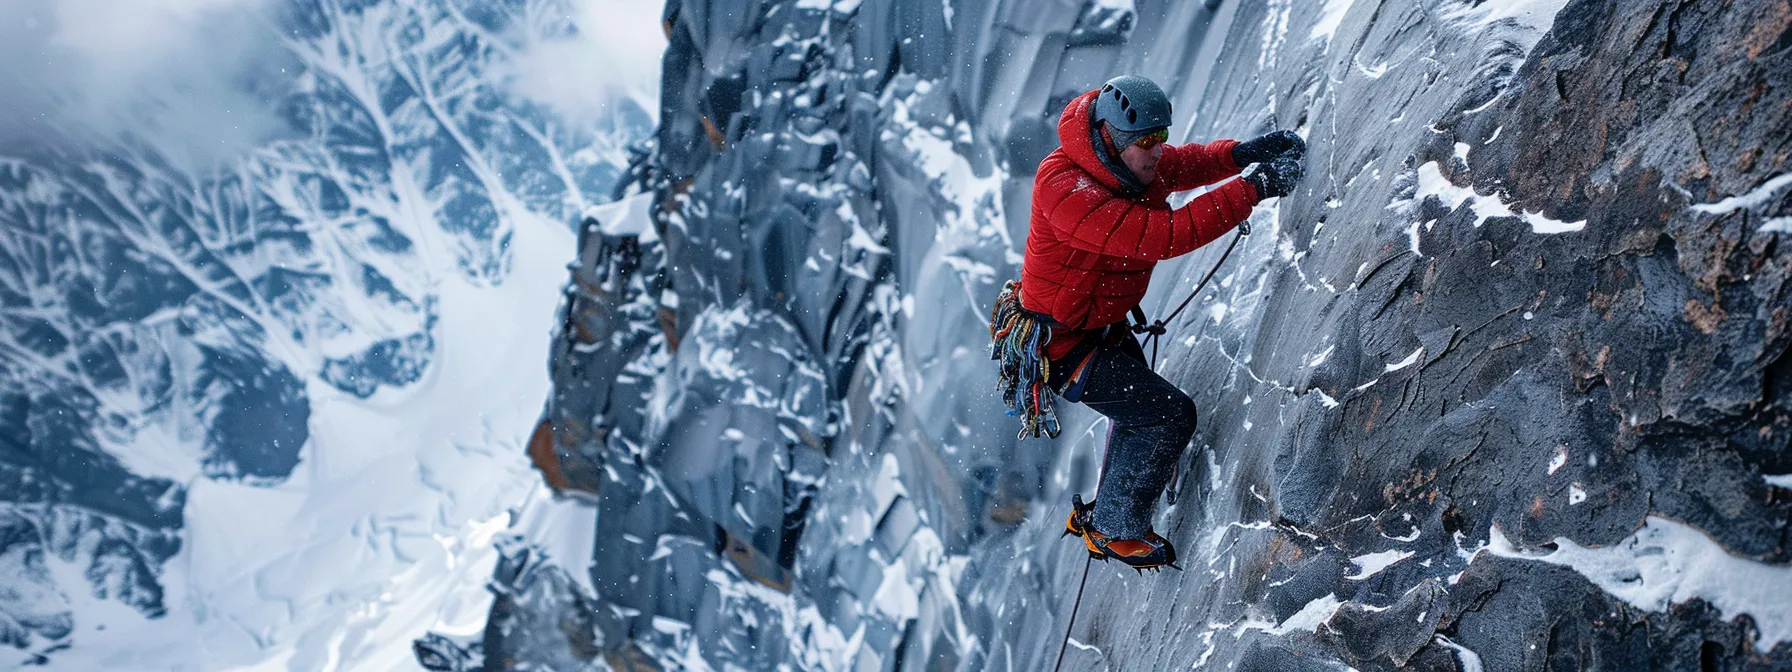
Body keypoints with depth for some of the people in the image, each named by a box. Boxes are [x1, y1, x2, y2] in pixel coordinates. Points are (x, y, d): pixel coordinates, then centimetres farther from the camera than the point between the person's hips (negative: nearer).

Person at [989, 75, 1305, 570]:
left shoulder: (1126, 161, -6)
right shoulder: (1066, 187, -34)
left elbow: (1186, 164, 10)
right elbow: (1163, 235, -41)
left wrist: (1242, 153, -11)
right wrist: (1253, 189, -38)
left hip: (1104, 327, 10)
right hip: (1060, 344, -10)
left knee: (1141, 411, 25)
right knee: (1169, 415, -12)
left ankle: (1098, 516, 44)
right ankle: (1116, 532, 6)